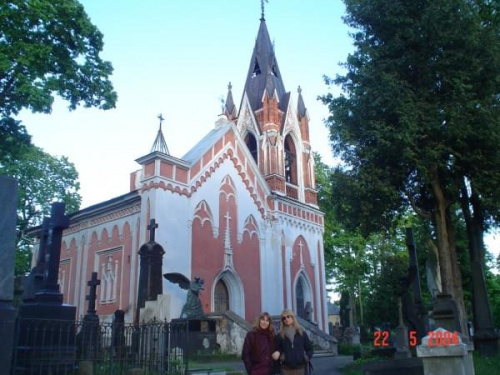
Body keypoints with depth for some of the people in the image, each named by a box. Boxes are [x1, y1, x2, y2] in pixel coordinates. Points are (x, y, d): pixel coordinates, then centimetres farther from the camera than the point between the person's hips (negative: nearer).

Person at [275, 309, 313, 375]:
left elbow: (309, 348, 11)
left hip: (300, 368, 1)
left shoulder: (302, 333, 7)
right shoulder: (280, 336, 5)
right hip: (286, 369, -1)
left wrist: (307, 357, -7)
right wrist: (280, 357, -12)